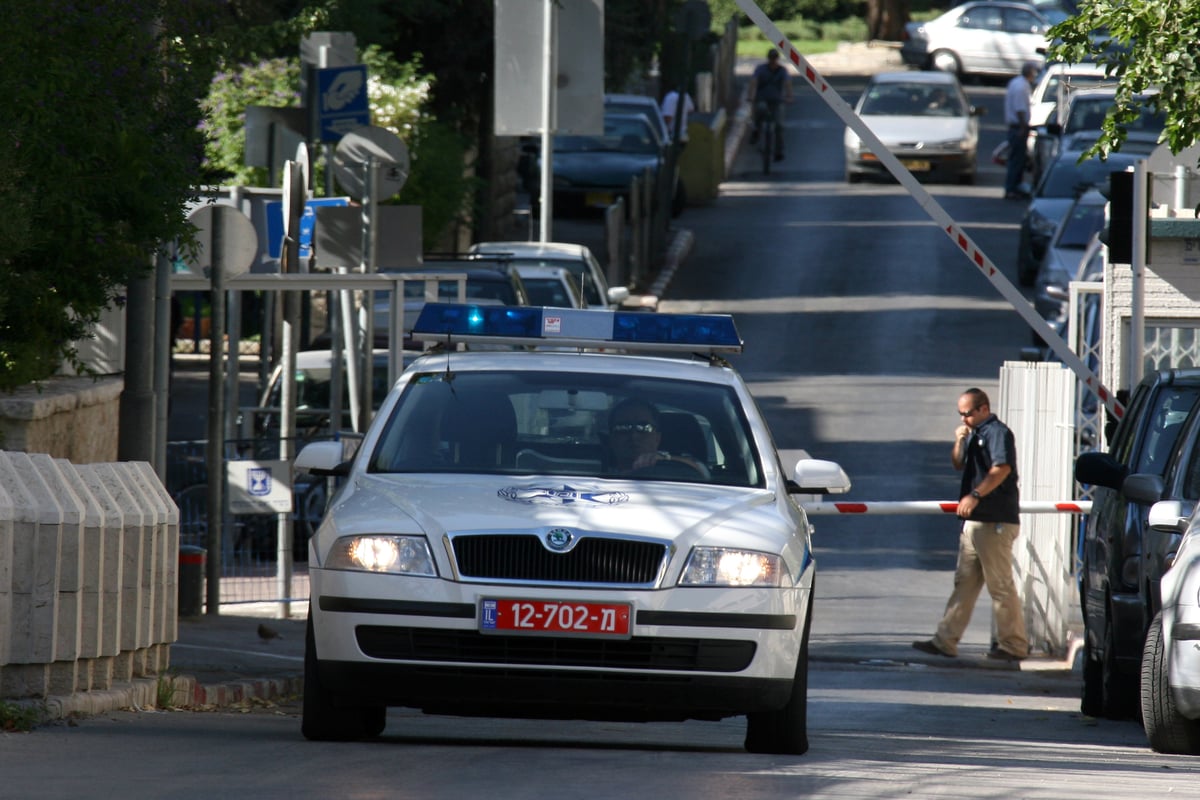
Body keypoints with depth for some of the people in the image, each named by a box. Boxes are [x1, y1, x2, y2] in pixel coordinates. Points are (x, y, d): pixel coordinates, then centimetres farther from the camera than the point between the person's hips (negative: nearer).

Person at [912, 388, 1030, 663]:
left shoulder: (998, 433, -12)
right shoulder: (974, 434, 19)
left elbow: (1002, 468, -25)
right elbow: (958, 464, 28)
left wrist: (975, 495, -33)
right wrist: (959, 442, 8)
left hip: (995, 522, -10)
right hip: (974, 521, 10)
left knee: (1001, 585, -6)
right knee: (964, 583, 11)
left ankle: (1014, 645, -1)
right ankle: (945, 640, 13)